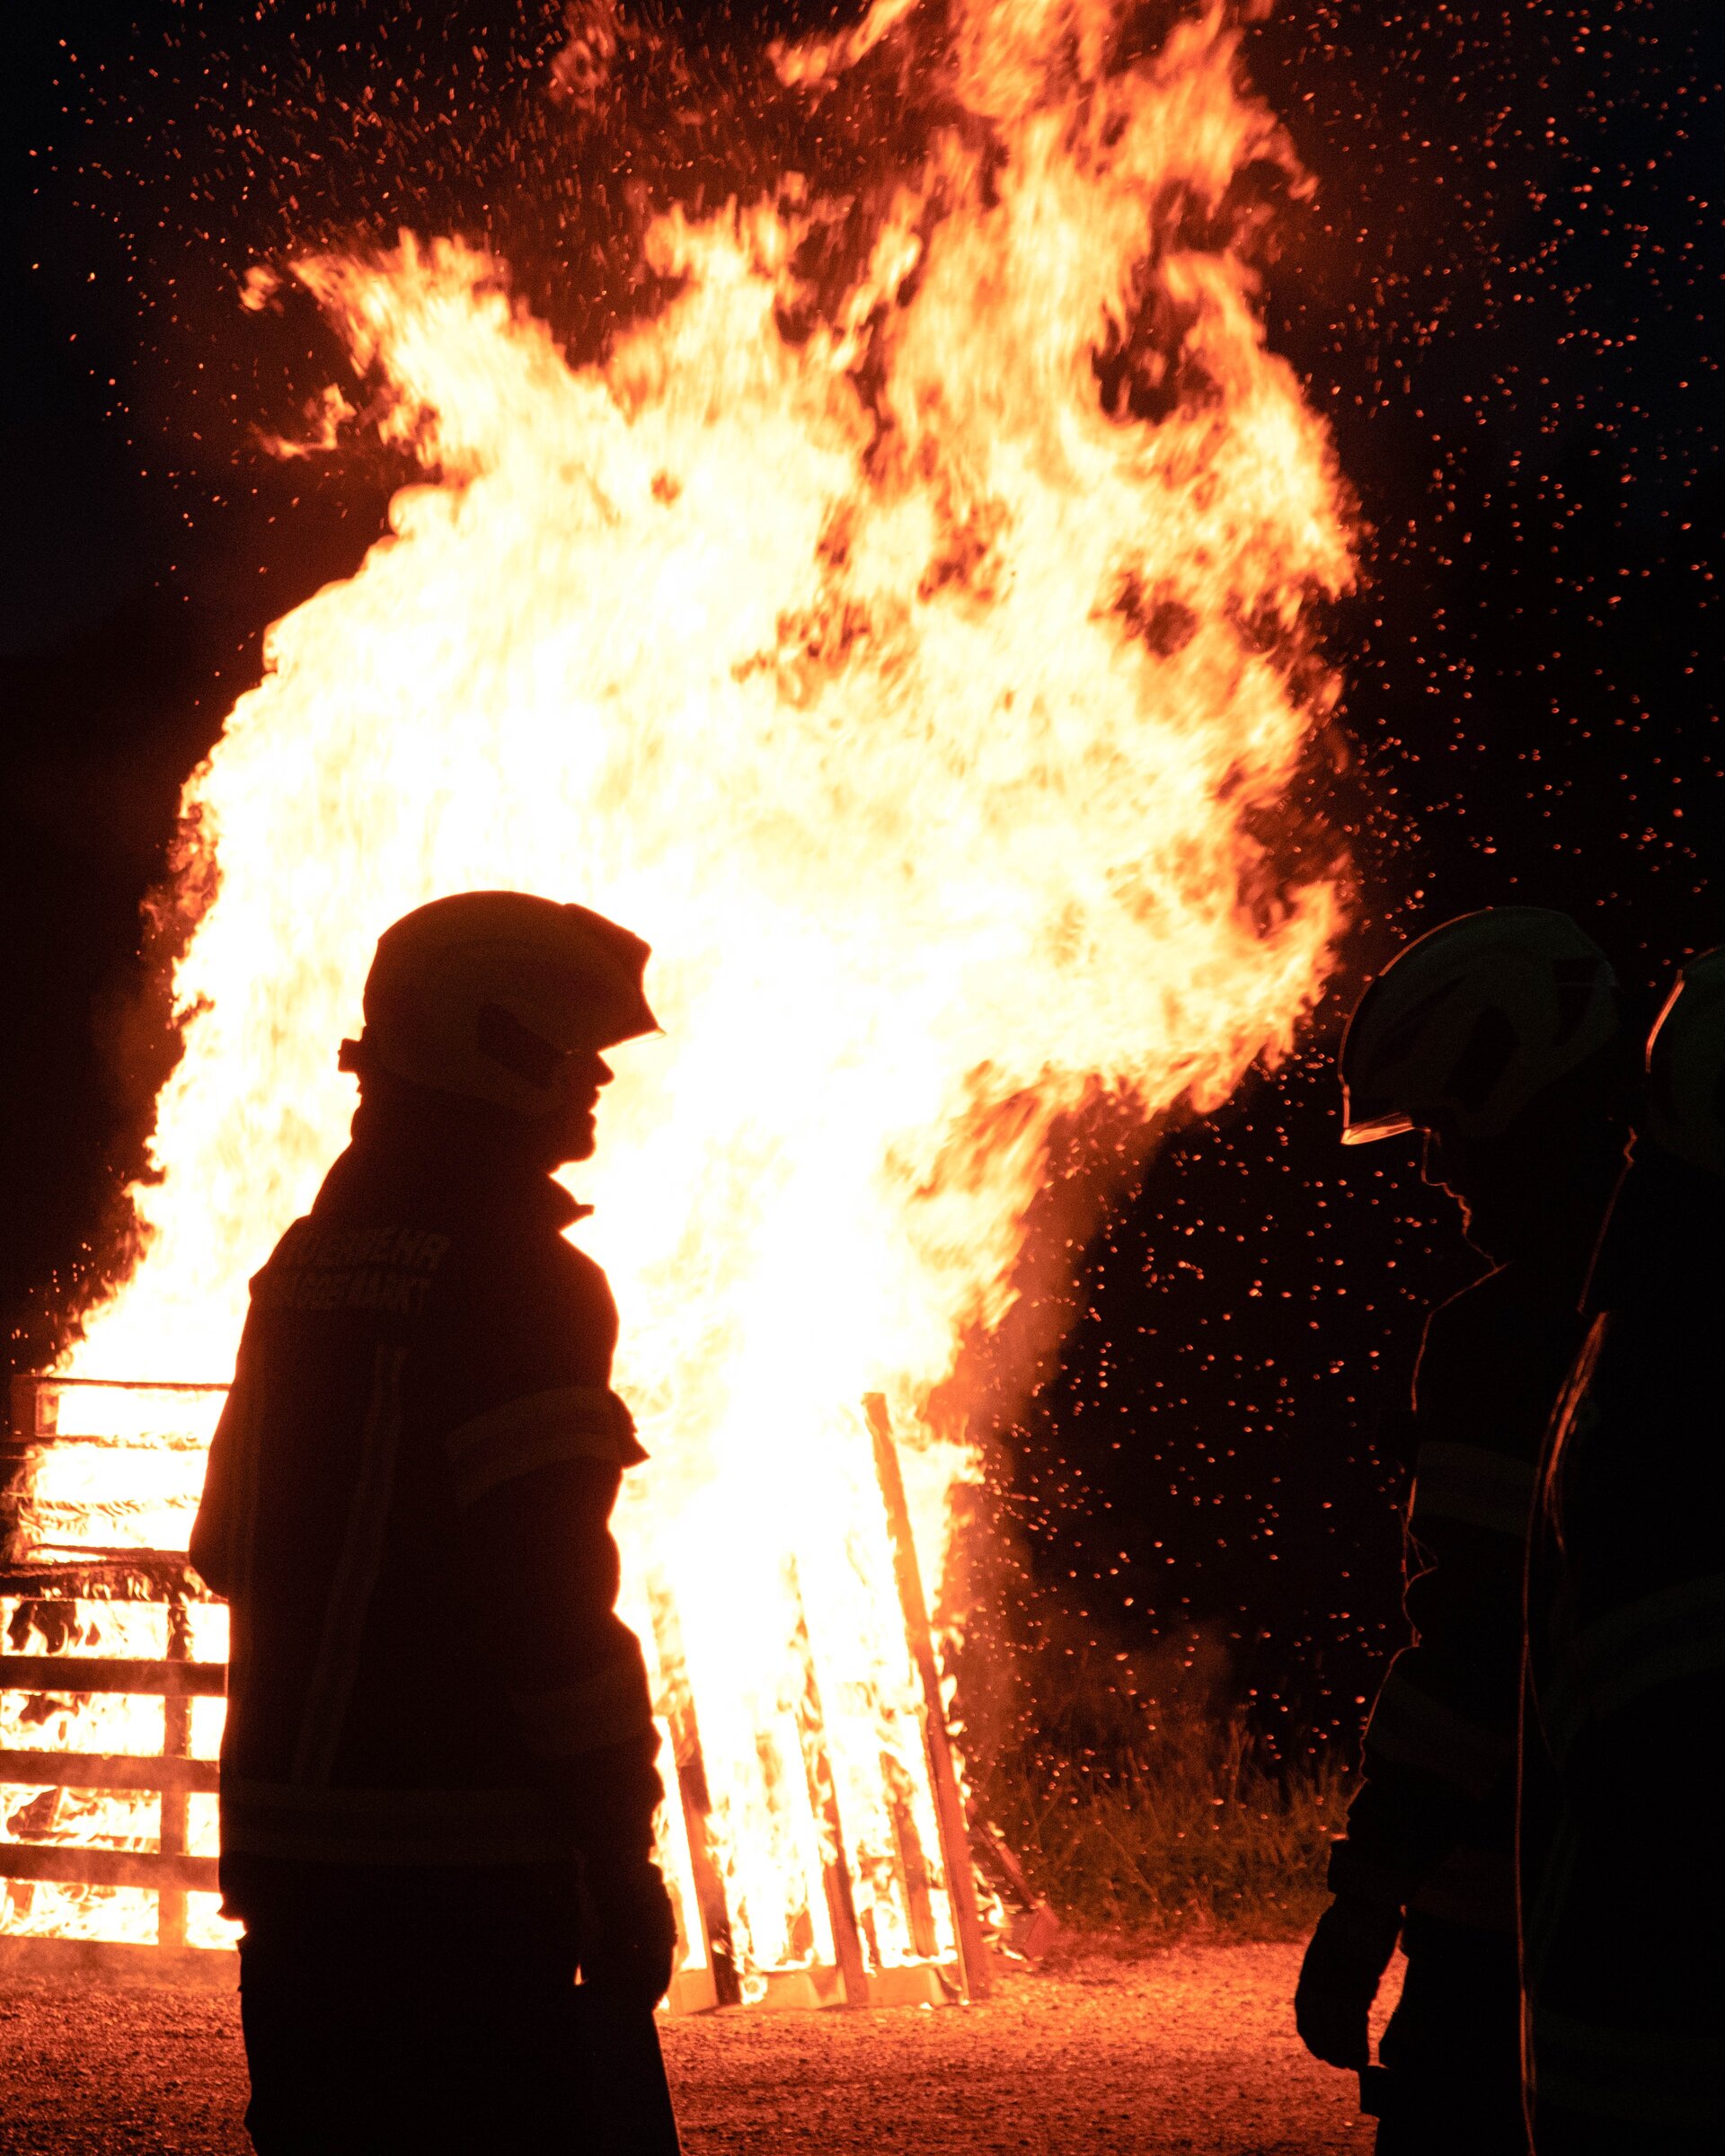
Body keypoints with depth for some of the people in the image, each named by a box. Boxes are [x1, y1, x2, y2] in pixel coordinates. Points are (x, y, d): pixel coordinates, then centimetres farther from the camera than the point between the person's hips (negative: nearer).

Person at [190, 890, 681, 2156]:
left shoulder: (303, 1269, 12)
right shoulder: (522, 1281, -13)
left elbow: (230, 1547, 19)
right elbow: (555, 1607, -17)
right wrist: (623, 1862, -12)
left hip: (291, 1852, 8)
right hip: (472, 1871, -8)